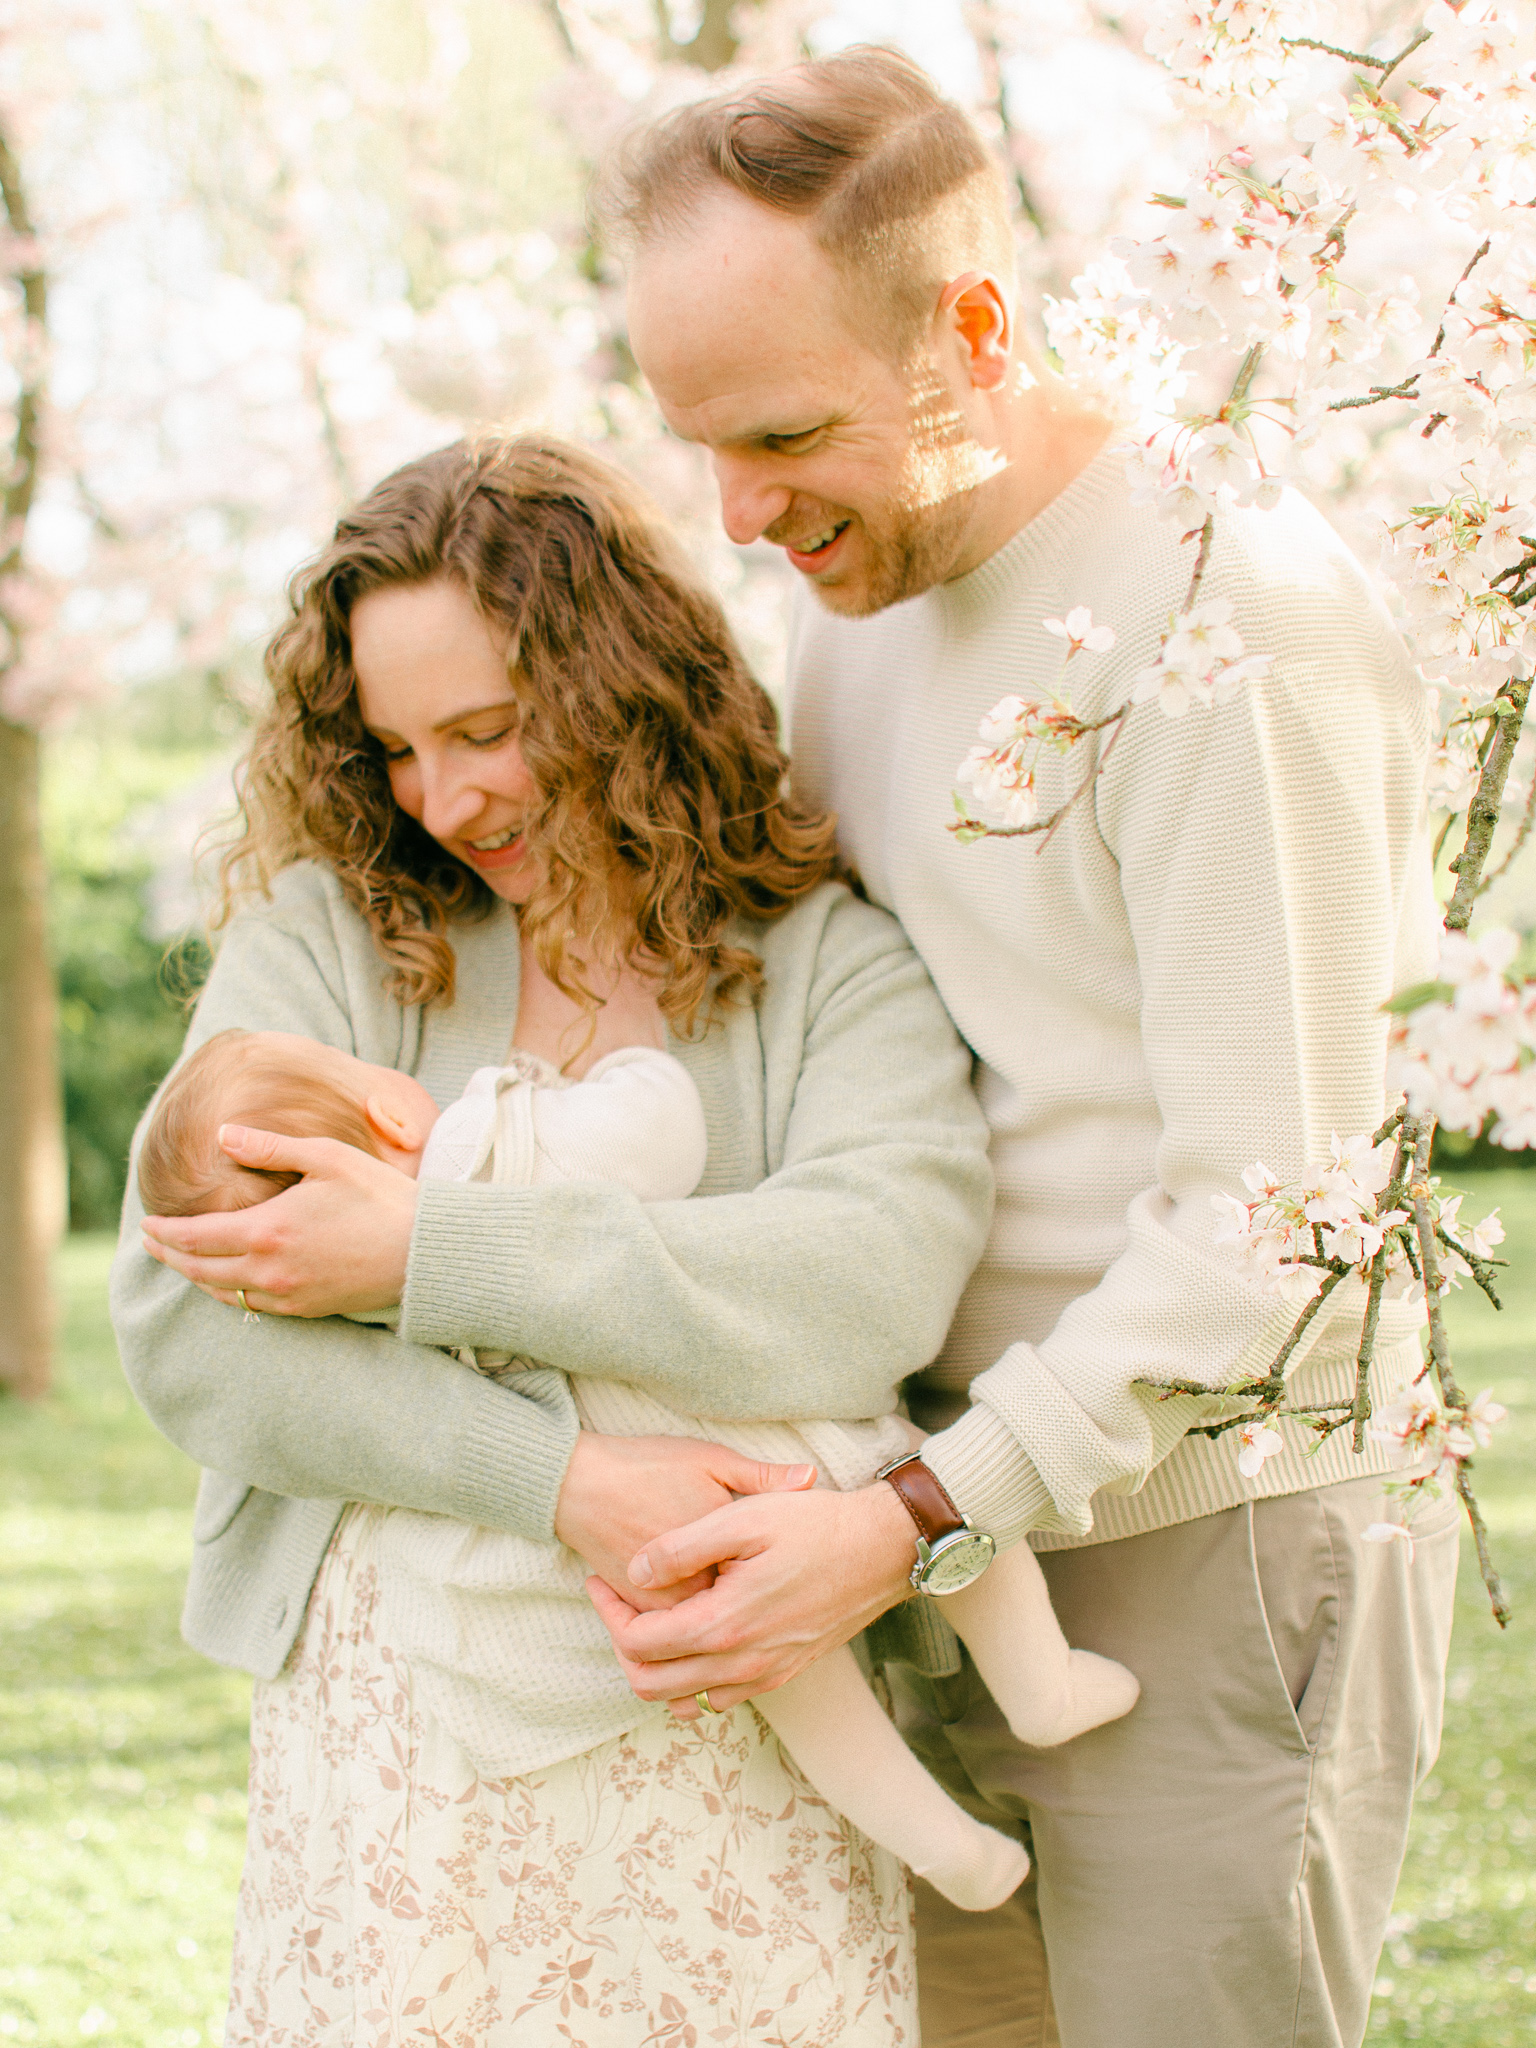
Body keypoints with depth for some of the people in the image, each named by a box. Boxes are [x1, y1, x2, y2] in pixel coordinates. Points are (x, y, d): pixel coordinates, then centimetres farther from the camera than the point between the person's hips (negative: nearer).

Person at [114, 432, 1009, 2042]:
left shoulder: (826, 955, 3)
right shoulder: (324, 929, 6)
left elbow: (880, 1278, -15)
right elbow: (178, 1324, -5)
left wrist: (428, 1257, -18)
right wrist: (565, 1480, -16)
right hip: (391, 1697, 1)